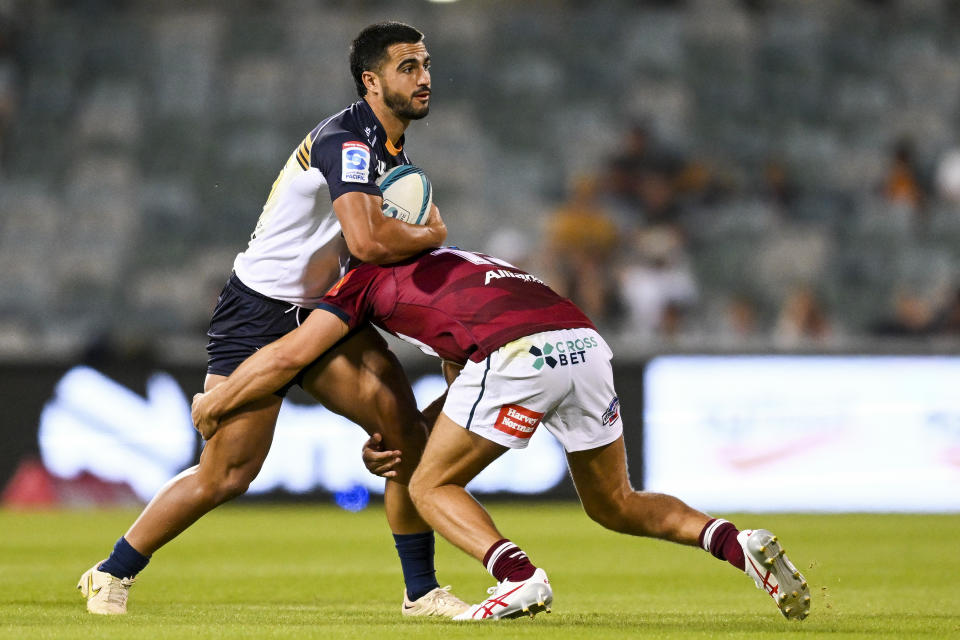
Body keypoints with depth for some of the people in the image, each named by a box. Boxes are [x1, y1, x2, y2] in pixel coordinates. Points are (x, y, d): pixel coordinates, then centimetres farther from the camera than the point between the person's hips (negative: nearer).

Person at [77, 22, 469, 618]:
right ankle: (112, 575, 10)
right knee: (226, 475, -9)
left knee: (409, 434, -6)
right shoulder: (345, 140, -21)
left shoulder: (396, 157, 10)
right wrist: (430, 236, -15)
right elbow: (366, 242, -34)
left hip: (321, 312, 9)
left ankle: (422, 590, 3)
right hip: (258, 313, -9)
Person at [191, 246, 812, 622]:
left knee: (432, 487, 12)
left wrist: (213, 405, 28)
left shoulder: (369, 275, 20)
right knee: (615, 505, 23)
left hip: (518, 355, -7)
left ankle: (519, 577, -11)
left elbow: (288, 355, 15)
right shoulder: (451, 262, 39)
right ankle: (737, 542, 3)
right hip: (586, 343, 7)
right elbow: (469, 393, 40)